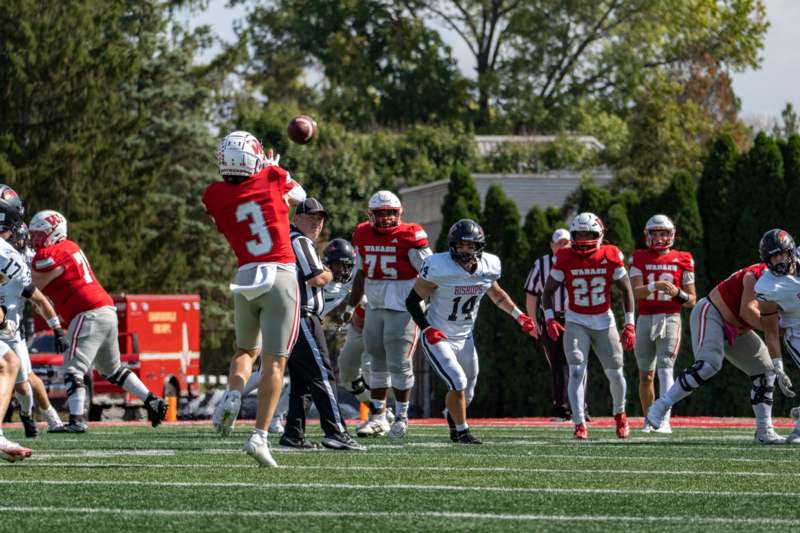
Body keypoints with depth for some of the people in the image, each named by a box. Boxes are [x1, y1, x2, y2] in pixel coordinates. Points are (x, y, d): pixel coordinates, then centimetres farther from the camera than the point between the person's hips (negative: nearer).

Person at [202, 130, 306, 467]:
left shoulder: (214, 197, 1)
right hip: (280, 277, -2)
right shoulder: (273, 177, -2)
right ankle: (259, 436, -11)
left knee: (246, 349, 25)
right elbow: (298, 196, 19)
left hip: (245, 278, 3)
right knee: (274, 362, -2)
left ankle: (232, 396, -2)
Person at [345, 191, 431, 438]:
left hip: (402, 308, -6)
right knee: (378, 363, 9)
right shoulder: (363, 235, 7)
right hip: (375, 307, 6)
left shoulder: (410, 237, -10)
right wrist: (351, 306, 20)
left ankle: (401, 417, 6)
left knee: (399, 364, -4)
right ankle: (377, 417, 14)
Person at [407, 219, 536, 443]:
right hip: (437, 338, -5)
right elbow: (412, 300, -14)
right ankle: (462, 431, 2)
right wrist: (428, 329, -24)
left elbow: (496, 294, 17)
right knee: (458, 383, -18)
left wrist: (519, 316, 9)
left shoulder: (488, 266, -6)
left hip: (465, 338, 6)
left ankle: (454, 426, 43)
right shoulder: (438, 268, -23)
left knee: (466, 391, 13)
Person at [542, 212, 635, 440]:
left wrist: (629, 324, -4)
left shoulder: (611, 257, -8)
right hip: (576, 322, -1)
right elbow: (548, 291, 1)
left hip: (604, 321, 1)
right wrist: (550, 319, -13)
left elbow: (626, 289, 2)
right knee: (577, 372, -17)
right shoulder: (565, 260, -9)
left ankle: (619, 414, 33)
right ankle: (579, 425, -17)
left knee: (615, 373, 5)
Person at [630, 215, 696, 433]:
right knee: (645, 375, 9)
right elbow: (636, 292, -9)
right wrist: (655, 286, -28)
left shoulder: (682, 261, 5)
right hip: (645, 319, 2)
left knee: (665, 367, -17)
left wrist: (678, 293, -14)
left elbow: (692, 301, 7)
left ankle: (664, 420, -26)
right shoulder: (639, 259, 5)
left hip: (670, 319, -2)